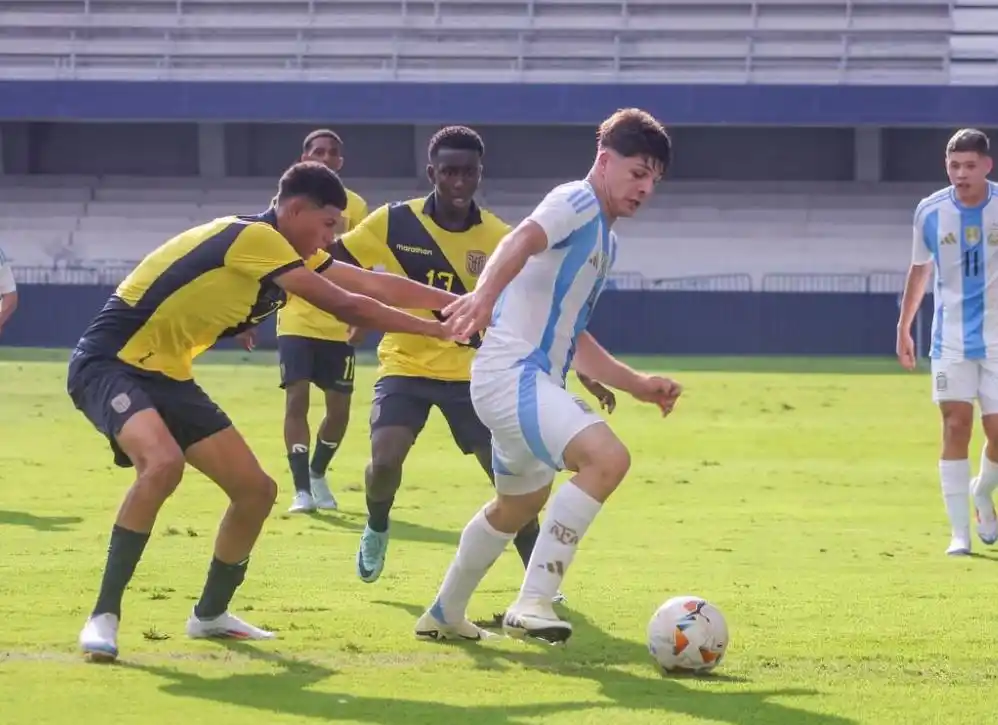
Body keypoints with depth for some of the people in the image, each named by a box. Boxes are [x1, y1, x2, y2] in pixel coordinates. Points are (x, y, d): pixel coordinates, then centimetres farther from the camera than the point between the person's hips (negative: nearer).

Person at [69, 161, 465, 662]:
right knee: (162, 463, -36)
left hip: (165, 375, 10)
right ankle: (104, 616, -28)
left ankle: (210, 613, 27)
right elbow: (346, 306, -20)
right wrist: (439, 329, -13)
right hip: (110, 362, -10)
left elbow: (377, 286, 12)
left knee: (256, 490, 7)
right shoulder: (252, 238, -21)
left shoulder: (289, 253, 8)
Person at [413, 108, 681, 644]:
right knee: (607, 457, -29)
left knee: (519, 505, 30)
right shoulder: (578, 202, -9)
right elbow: (522, 239, -32)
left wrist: (637, 385, 22)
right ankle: (532, 603, -30)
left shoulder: (605, 239, 21)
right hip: (511, 373, -11)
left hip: (535, 379, 11)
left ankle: (444, 615, 49)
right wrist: (486, 292, -53)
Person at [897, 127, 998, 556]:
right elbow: (920, 270, 13)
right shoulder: (930, 212, -2)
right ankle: (959, 532, -5)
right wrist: (904, 327, 14)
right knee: (956, 425, -9)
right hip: (951, 339, 0)